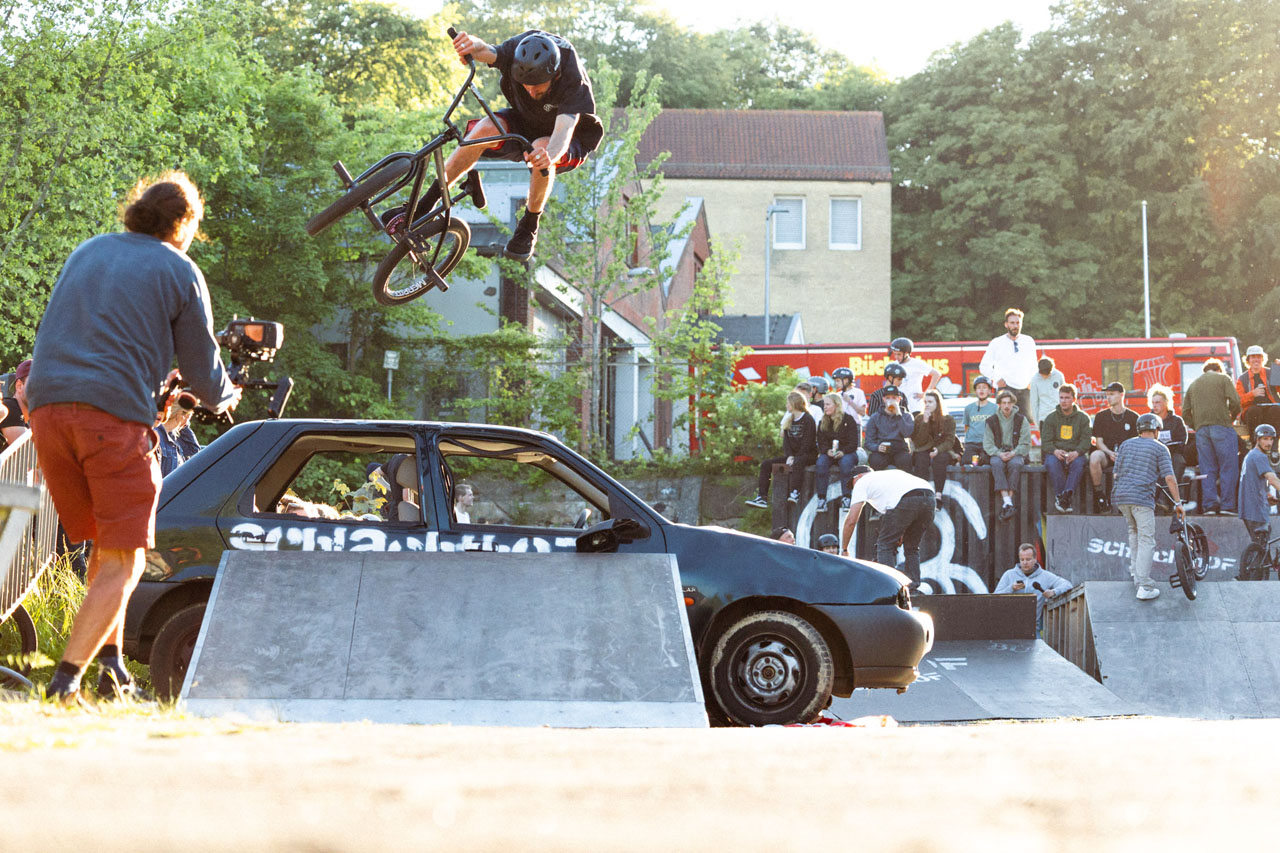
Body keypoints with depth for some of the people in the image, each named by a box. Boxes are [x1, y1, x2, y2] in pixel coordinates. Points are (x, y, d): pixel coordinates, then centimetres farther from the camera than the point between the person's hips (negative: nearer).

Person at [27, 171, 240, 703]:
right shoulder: (180, 272, 7)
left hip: (48, 406, 5)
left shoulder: (87, 252, 21)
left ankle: (111, 663, 12)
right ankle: (68, 675, -15)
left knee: (104, 546, 19)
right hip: (116, 412, -5)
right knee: (122, 563, -2)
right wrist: (225, 397, 32)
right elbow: (203, 374, 11)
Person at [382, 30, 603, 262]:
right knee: (486, 128, -30)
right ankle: (424, 206, -27)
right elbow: (485, 53, -44)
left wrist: (549, 155, -73)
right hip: (524, 122, 3)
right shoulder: (517, 53, -25)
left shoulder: (574, 83, -35)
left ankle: (528, 227, -18)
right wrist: (472, 45, -69)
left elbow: (564, 131, -50)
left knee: (542, 147, -39)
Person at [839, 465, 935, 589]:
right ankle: (913, 586, 15)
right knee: (911, 547, 22)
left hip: (906, 500, -6)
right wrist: (902, 533, 37)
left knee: (885, 545, 7)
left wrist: (844, 550, 23)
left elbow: (851, 520, 16)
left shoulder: (862, 482, 22)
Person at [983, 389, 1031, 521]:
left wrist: (1013, 453, -16)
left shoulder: (1021, 420, 7)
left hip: (1016, 454, -1)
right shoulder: (992, 421, 9)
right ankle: (1007, 502, -46)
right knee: (996, 464, -35)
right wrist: (999, 454, -16)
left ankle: (1007, 502, -39)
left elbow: (1025, 444, 1)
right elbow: (987, 444, 3)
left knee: (1015, 464, -37)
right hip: (998, 453, 1)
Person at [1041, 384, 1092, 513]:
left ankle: (1066, 495, -49)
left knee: (1078, 463, -36)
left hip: (1076, 454, 0)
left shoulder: (1083, 418, 11)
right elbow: (1045, 441, 4)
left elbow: (1086, 440, 1)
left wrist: (1076, 452, -20)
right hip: (1055, 453, 0)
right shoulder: (1051, 418, 12)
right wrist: (1055, 451, -19)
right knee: (1052, 463, -34)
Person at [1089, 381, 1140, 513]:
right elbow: (1099, 441, 6)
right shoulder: (1101, 416, 11)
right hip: (1106, 453, 0)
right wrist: (1110, 453, -15)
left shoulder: (1133, 417, 10)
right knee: (1094, 457, -37)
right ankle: (1099, 494, -22)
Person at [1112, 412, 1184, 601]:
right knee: (1146, 541, -6)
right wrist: (1178, 502, 2)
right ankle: (1144, 587, -13)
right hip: (1142, 497, -5)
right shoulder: (1160, 449, 5)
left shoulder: (1126, 445, 18)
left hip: (1120, 495, 5)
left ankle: (1135, 569, 26)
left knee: (1134, 530, 29)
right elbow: (1169, 478, -3)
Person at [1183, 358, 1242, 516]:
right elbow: (1235, 401, -4)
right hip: (1221, 426, -4)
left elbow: (1186, 412, 16)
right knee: (1228, 467, -3)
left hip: (1201, 430, 4)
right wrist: (1231, 418, 12)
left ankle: (1209, 505, -4)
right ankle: (1227, 505, -9)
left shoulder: (1194, 384, 22)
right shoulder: (1223, 379, 9)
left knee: (1207, 469, 4)